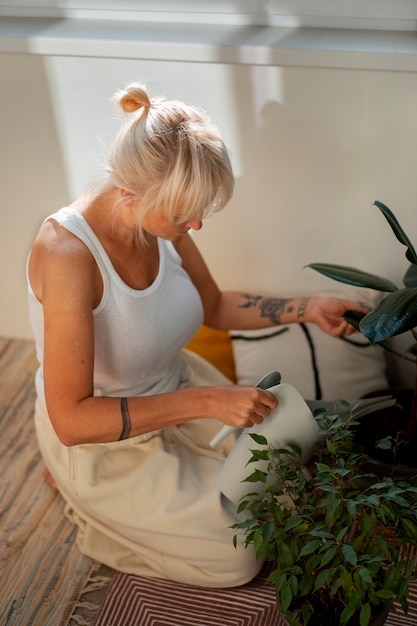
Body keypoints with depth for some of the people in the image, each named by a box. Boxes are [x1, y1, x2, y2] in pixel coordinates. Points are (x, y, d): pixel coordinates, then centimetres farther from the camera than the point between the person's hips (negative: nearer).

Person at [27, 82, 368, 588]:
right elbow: (71, 419, -33)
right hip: (100, 439, -6)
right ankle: (98, 519, 16)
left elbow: (213, 305, 6)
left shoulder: (162, 216, -13)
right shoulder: (67, 253, -35)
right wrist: (205, 402, -35)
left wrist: (307, 309, -7)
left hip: (172, 385, 7)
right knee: (241, 558, -5)